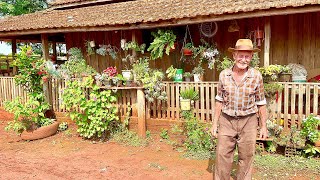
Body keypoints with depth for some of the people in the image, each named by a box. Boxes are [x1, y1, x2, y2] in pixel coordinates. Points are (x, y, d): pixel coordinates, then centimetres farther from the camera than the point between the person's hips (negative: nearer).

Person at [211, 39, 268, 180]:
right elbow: (219, 101, 5)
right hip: (227, 120, 1)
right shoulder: (224, 75, -2)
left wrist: (263, 126, 4)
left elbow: (261, 103, 2)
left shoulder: (256, 76, -5)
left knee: (246, 157, 10)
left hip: (248, 122, 0)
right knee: (222, 156, 3)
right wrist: (215, 123, 5)